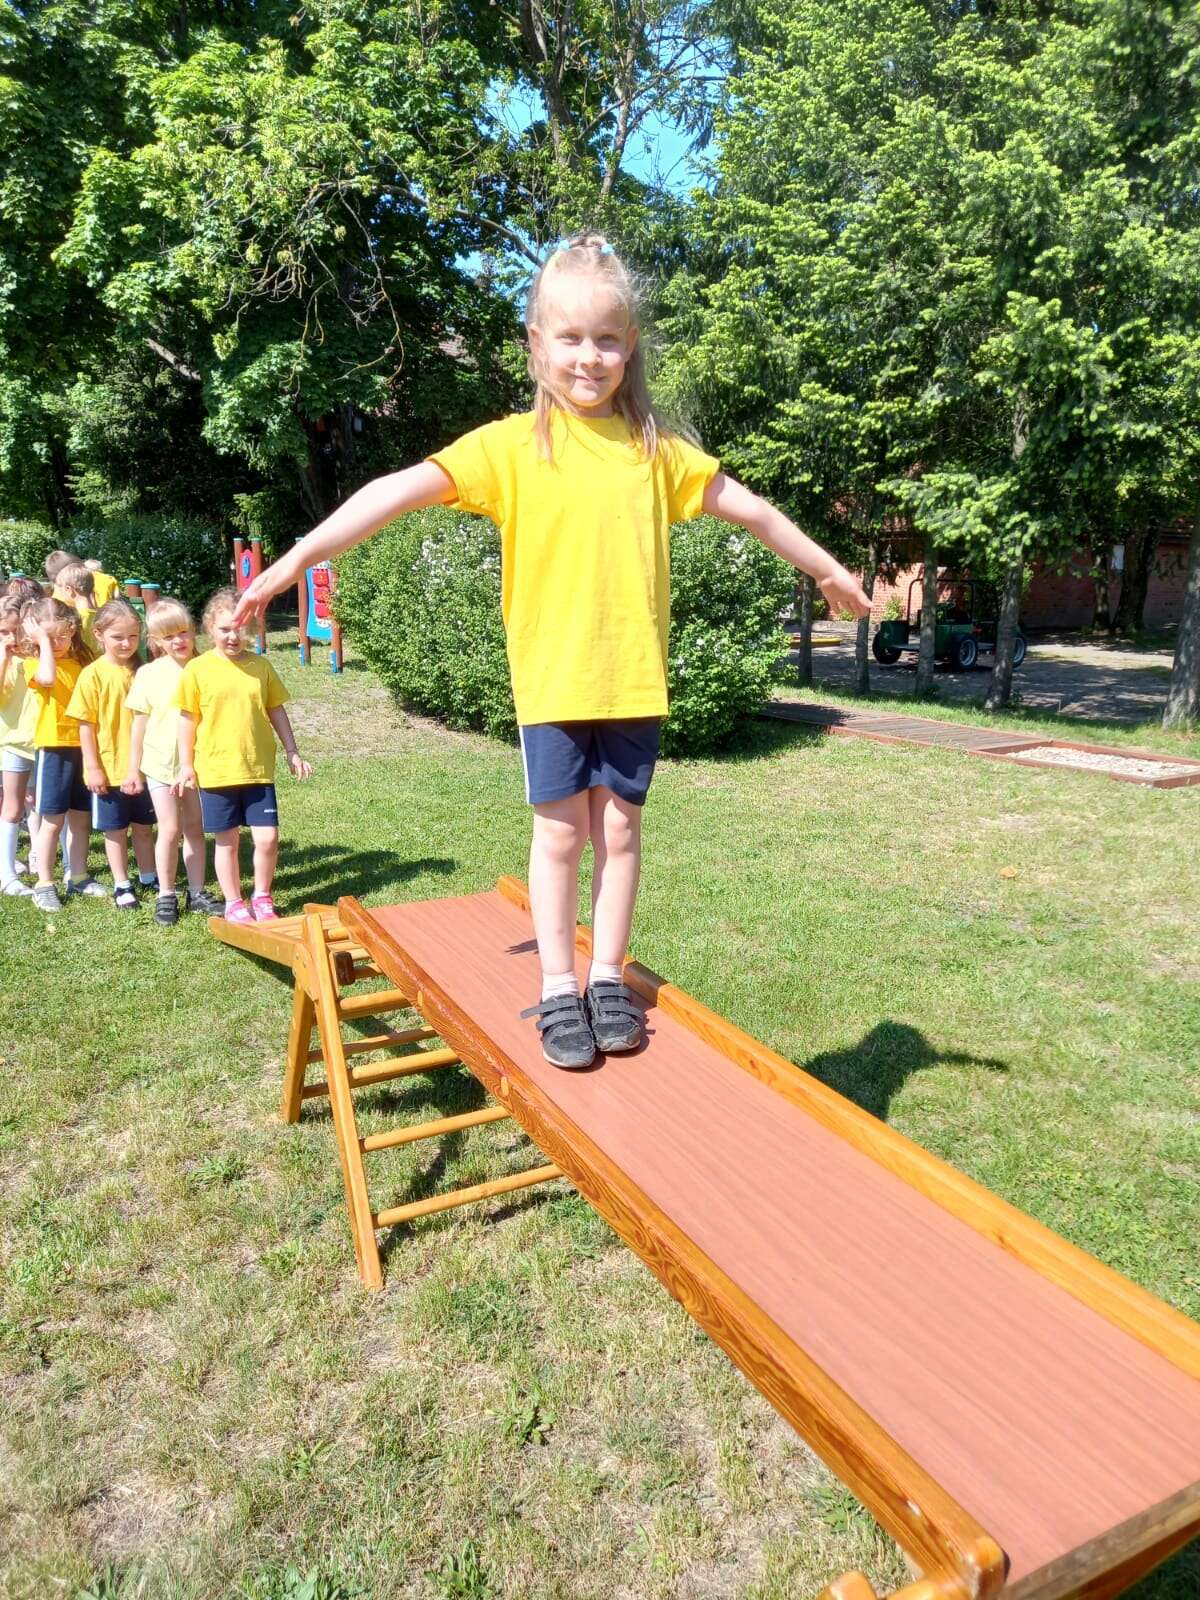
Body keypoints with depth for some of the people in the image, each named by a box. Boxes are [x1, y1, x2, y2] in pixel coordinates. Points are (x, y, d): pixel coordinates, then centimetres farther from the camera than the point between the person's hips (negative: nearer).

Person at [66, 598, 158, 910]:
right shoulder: (92, 675, -10)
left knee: (143, 826, 15)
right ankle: (122, 885, 20)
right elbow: (85, 725, -8)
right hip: (109, 769, -3)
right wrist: (93, 767, -11)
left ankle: (148, 877, 30)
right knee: (115, 829, 9)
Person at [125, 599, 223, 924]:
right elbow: (139, 724, 1)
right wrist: (133, 770, 3)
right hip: (161, 763, -1)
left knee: (194, 827, 10)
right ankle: (166, 895, 13)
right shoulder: (148, 674, -4)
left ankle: (197, 892, 21)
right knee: (170, 829, -1)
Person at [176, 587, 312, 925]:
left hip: (258, 768, 2)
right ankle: (233, 903, 24)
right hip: (216, 771, -1)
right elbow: (188, 719, 1)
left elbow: (276, 711, 10)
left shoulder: (260, 665, 3)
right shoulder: (198, 669, -3)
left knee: (267, 837, -1)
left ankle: (262, 897, 21)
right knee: (227, 841, 9)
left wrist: (292, 752, 9)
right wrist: (186, 764, 0)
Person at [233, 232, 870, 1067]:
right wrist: (291, 562, -18)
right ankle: (559, 989, 17)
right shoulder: (511, 445, -2)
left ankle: (609, 978, 23)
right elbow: (399, 490, -10)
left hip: (634, 676, 2)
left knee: (619, 827, 9)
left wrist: (830, 571, 24)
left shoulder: (656, 447, 6)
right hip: (551, 677, -2)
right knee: (560, 833, 4)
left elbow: (748, 506, 16)